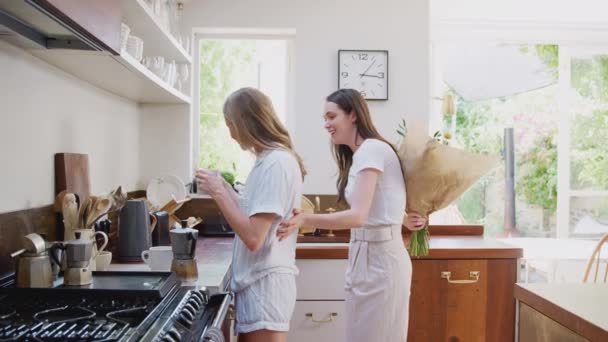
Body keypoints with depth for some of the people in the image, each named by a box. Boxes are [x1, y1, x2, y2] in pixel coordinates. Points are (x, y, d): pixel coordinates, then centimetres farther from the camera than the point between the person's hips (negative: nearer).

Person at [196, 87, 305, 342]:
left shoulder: (275, 163, -19)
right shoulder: (270, 160, 13)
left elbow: (253, 237, -24)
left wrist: (218, 193, -17)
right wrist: (222, 186, 10)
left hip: (265, 284, -10)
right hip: (257, 282, 10)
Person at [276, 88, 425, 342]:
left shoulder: (372, 149, -16)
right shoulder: (359, 155, 16)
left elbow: (358, 215, -26)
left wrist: (304, 219, -37)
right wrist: (403, 219, 2)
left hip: (379, 258, -9)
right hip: (367, 254, 9)